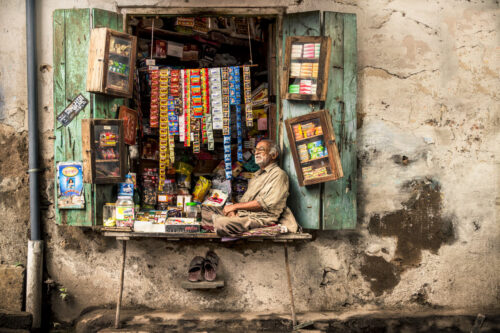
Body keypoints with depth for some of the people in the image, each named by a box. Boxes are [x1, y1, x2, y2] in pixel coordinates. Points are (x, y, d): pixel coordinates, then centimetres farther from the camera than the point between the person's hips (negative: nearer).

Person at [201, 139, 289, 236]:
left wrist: (235, 206, -12)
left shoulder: (279, 174, -5)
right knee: (204, 209, 6)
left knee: (221, 223, -34)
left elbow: (265, 203, -17)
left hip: (260, 218, -10)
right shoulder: (258, 174, 26)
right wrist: (233, 210, -3)